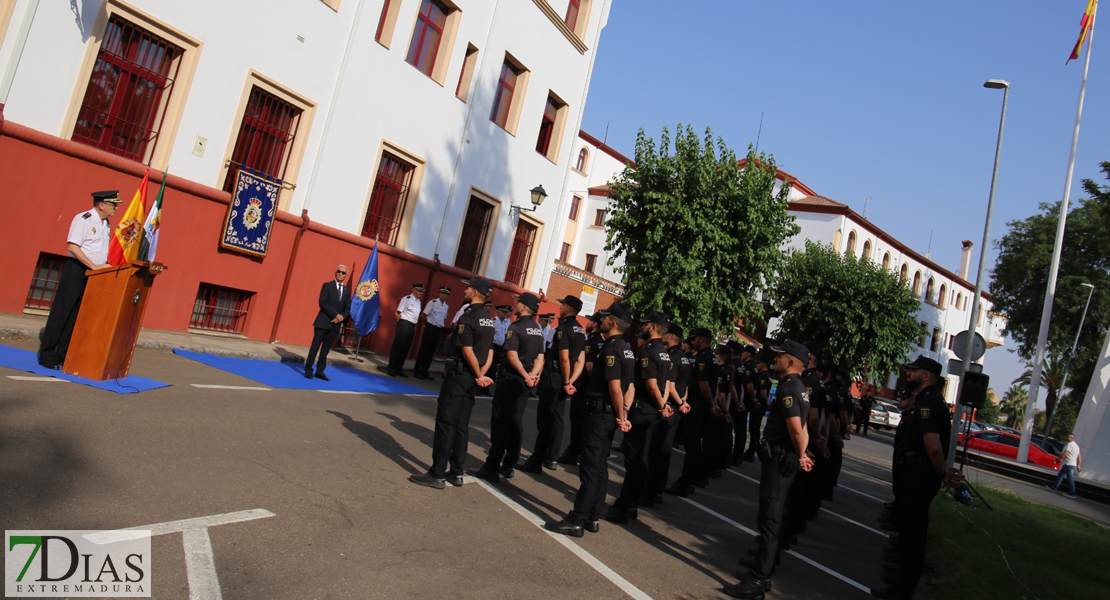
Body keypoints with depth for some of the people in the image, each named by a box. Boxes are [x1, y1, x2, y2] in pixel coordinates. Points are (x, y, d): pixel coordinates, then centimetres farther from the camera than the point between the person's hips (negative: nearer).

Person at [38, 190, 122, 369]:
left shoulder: (106, 225, 14)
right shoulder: (83, 219, -11)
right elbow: (73, 246, -18)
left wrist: (106, 266, 3)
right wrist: (94, 266, -21)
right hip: (77, 269, -7)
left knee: (79, 316, 7)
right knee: (62, 312, -4)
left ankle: (63, 355, 13)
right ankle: (47, 356, 2)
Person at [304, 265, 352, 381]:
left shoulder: (347, 290, 12)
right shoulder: (327, 285, 0)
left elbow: (348, 308, 9)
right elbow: (323, 303, -11)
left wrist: (342, 317, -12)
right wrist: (336, 314, -18)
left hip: (336, 324, 4)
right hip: (323, 322, -4)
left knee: (326, 349, 8)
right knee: (315, 346, -1)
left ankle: (320, 371, 13)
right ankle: (308, 370, 7)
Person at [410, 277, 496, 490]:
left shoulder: (467, 317, -16)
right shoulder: (488, 320, 11)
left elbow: (467, 351, -18)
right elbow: (489, 352, 8)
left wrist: (478, 375, -6)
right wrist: (482, 375, -1)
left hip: (459, 376, -8)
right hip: (472, 379, 8)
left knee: (445, 423, -4)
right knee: (461, 425, 12)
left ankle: (437, 474, -1)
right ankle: (456, 472, 17)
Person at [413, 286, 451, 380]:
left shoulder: (446, 306, 11)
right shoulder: (433, 302, -7)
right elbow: (425, 314, -5)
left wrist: (444, 327, 11)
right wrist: (426, 324, 1)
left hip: (439, 330, 6)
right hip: (430, 328, -6)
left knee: (432, 350, 10)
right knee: (424, 349, -3)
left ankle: (424, 370, 18)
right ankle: (417, 370, 2)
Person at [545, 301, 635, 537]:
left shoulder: (611, 349, -18)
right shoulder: (627, 349, 12)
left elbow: (615, 388, -22)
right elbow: (630, 386, 11)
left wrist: (620, 415, -10)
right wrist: (623, 414, 4)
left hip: (600, 414, -10)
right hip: (610, 415, 10)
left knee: (590, 469, -5)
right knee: (599, 467, 14)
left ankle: (576, 521, 2)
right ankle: (592, 518, 22)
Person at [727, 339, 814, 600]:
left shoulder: (788, 388, -19)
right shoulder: (799, 388, 14)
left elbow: (796, 429, -25)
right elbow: (802, 429, 15)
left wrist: (800, 456, -9)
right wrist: (802, 456, 6)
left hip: (779, 459, -10)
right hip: (785, 458, 10)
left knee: (768, 517, -6)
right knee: (772, 513, 23)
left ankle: (759, 579, -1)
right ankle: (766, 559, 40)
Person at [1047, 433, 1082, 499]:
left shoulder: (1070, 444, -14)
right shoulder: (1076, 445, 18)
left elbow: (1064, 454, -20)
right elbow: (1079, 456, 20)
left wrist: (1056, 459, -10)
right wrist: (1079, 465, 20)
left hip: (1068, 464, -10)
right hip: (1073, 464, 10)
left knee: (1070, 479, -8)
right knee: (1060, 475, 17)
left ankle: (1072, 494, -7)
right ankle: (1054, 487, 22)